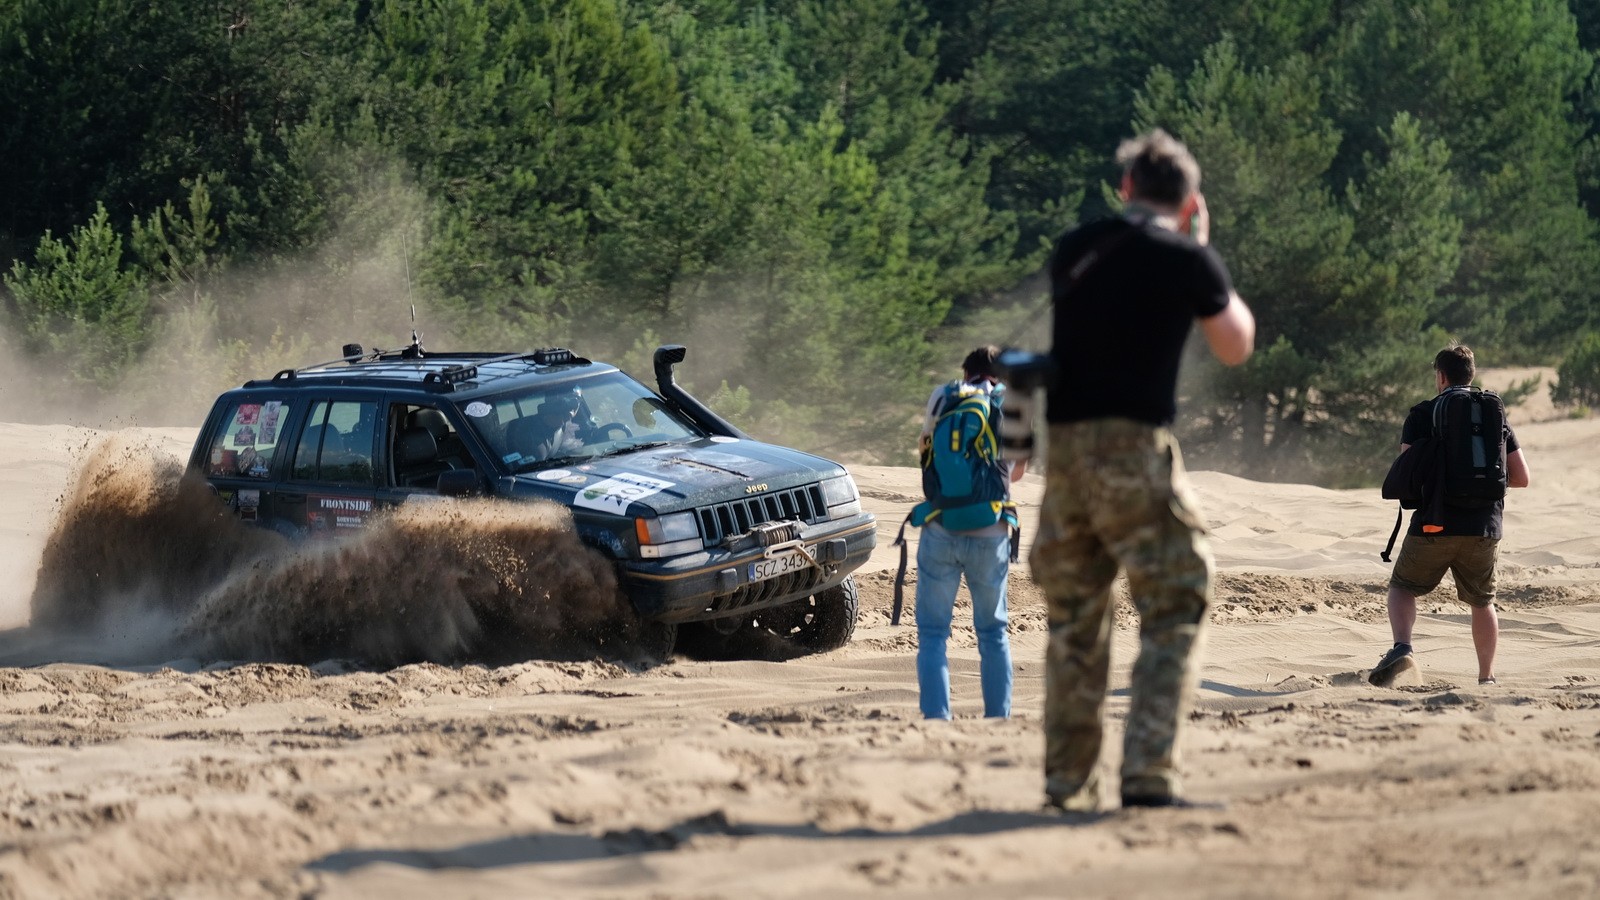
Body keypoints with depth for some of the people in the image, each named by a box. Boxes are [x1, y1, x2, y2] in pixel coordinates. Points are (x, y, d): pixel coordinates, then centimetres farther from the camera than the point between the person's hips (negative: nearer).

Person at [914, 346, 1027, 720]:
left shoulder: (942, 396, 3)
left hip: (941, 530, -1)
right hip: (990, 534, 1)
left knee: (932, 633, 4)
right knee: (993, 633, 16)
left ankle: (936, 718, -6)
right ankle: (998, 719, 15)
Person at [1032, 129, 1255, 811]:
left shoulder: (1074, 249, 11)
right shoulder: (1187, 260, -3)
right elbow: (1236, 346, 12)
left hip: (1064, 447, 5)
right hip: (1135, 447, -5)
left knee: (1073, 620, 14)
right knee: (1172, 611, 0)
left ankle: (1067, 782, 15)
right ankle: (1148, 774, -12)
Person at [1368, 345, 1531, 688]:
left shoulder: (1422, 415, 0)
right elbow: (1521, 478, 8)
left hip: (1434, 524, -3)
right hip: (1484, 528, 3)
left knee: (1403, 587, 11)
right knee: (1482, 602, 18)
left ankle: (1402, 647, -14)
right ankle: (1487, 676, 19)